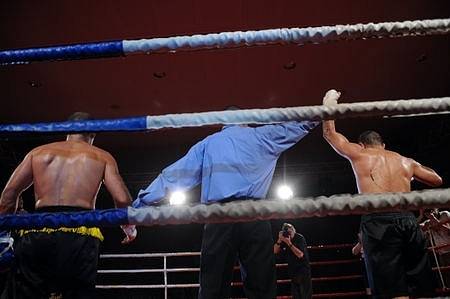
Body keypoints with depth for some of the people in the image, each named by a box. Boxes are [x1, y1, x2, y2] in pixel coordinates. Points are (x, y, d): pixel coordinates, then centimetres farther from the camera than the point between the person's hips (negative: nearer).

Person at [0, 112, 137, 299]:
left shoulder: (38, 152, 21)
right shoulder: (102, 157, 14)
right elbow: (122, 199, 3)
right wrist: (129, 228, 19)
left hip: (36, 233, 2)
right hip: (80, 234, -2)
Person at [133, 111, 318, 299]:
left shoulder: (207, 143, 21)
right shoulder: (260, 136, 18)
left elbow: (175, 174, 15)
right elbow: (301, 124, 28)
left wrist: (140, 203, 15)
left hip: (218, 218, 1)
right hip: (254, 217, -1)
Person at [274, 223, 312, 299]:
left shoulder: (300, 238, -16)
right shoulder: (284, 239, -2)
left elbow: (300, 255, -25)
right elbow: (275, 251, -4)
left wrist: (289, 243, -31)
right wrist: (279, 240, -18)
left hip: (303, 270, -5)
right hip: (292, 271, 5)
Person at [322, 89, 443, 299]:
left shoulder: (359, 154, 12)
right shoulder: (406, 161, 21)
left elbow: (329, 133, 22)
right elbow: (437, 181, 31)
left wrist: (329, 103, 34)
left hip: (378, 221, -4)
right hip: (408, 220, 4)